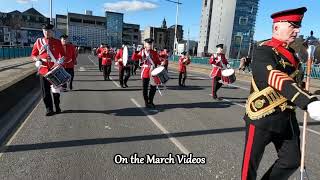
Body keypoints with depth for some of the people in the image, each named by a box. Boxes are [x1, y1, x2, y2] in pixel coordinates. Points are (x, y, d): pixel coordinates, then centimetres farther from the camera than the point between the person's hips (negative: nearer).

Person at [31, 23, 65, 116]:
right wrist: (37, 60, -9)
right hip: (43, 69, 1)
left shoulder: (57, 42, 3)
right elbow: (33, 54, 11)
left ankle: (57, 107, 25)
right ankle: (49, 109, 15)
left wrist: (61, 60, -16)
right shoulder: (39, 41, 6)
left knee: (56, 89, 9)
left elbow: (62, 54, 5)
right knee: (45, 91, 3)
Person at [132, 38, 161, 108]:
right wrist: (135, 52, -15)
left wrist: (161, 63, -13)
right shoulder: (141, 52, 3)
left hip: (153, 72, 1)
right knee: (145, 88, 5)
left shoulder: (154, 52, 4)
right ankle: (146, 102, 19)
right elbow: (134, 58, 0)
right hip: (145, 73, -1)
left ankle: (150, 102, 21)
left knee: (153, 87, 4)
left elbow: (158, 61, 7)